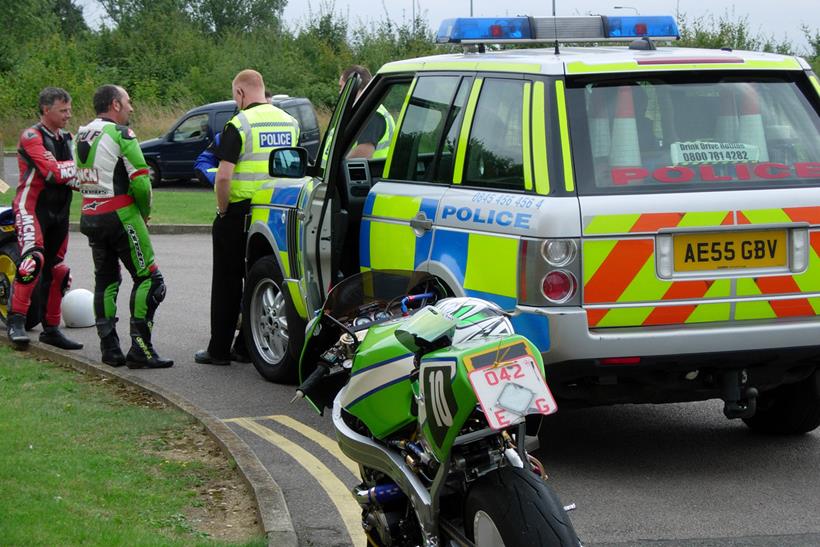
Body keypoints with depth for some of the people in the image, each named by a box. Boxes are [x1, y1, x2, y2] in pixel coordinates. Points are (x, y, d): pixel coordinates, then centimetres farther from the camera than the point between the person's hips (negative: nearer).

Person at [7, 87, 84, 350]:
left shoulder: (68, 139, 15)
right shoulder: (32, 136, -10)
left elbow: (72, 177, 11)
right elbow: (53, 172, -21)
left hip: (59, 210, 8)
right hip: (32, 207, -8)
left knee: (57, 270, 11)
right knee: (33, 259, -26)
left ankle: (51, 328, 20)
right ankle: (16, 322, -27)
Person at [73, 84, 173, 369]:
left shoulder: (81, 137, 13)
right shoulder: (120, 134, -12)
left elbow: (82, 178, 15)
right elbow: (141, 181, -17)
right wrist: (145, 211, 1)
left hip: (90, 215, 8)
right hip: (120, 216, -8)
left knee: (105, 281, 16)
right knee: (148, 279, -4)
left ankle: (109, 348, 15)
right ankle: (140, 349, -9)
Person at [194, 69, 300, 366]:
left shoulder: (239, 124, -14)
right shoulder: (290, 122, 7)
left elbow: (223, 176, -20)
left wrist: (222, 209, -7)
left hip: (240, 213, -6)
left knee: (227, 282, 5)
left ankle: (219, 349, 9)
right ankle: (247, 347, 16)